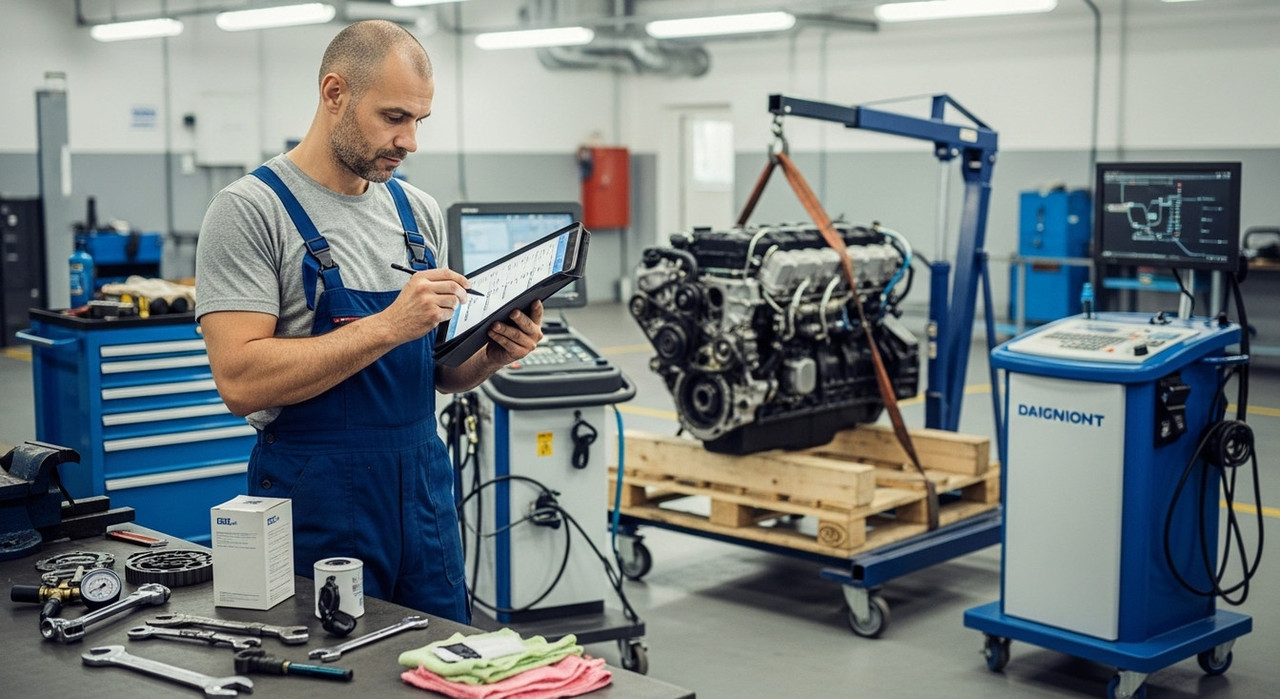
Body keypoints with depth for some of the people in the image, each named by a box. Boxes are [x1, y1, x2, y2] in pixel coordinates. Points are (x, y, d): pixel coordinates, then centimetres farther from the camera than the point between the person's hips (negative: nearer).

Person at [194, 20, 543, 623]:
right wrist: (388, 326, -24)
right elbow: (241, 381, -21)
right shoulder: (250, 210, -10)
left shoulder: (419, 212, 8)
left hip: (425, 492, 6)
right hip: (316, 502, -6)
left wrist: (492, 354, -7)